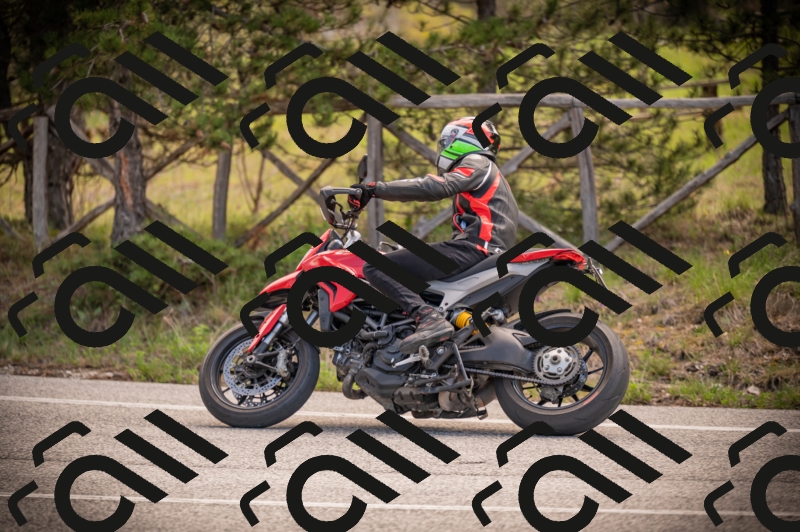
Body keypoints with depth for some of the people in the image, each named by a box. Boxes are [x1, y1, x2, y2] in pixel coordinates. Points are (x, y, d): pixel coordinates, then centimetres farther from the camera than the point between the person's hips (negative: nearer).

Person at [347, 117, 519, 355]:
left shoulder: (476, 164, 1)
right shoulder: (489, 174, 33)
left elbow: (435, 187, -17)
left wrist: (376, 189, -19)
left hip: (473, 247, -11)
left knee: (375, 268, -21)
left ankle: (429, 317, -39)